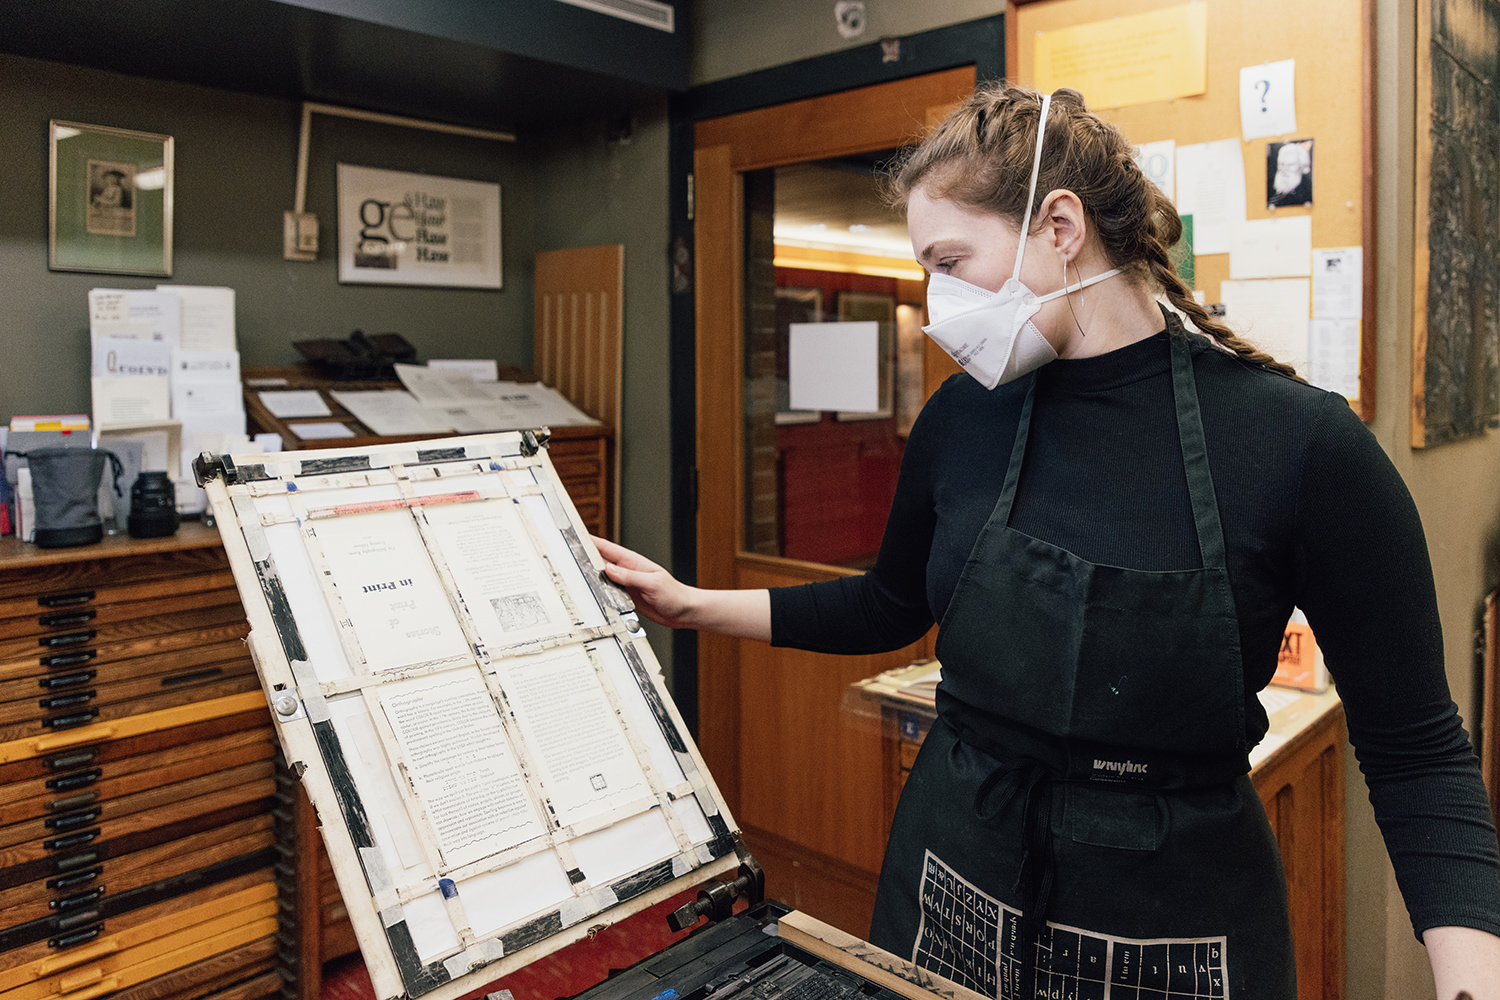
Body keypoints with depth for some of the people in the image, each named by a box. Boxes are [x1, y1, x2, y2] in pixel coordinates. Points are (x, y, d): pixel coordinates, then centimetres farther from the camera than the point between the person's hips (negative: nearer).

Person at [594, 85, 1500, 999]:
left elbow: (1415, 748, -10)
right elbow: (892, 606, 10)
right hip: (955, 889, 3)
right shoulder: (965, 418, -6)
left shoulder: (1301, 442, -17)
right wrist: (697, 606, 5)